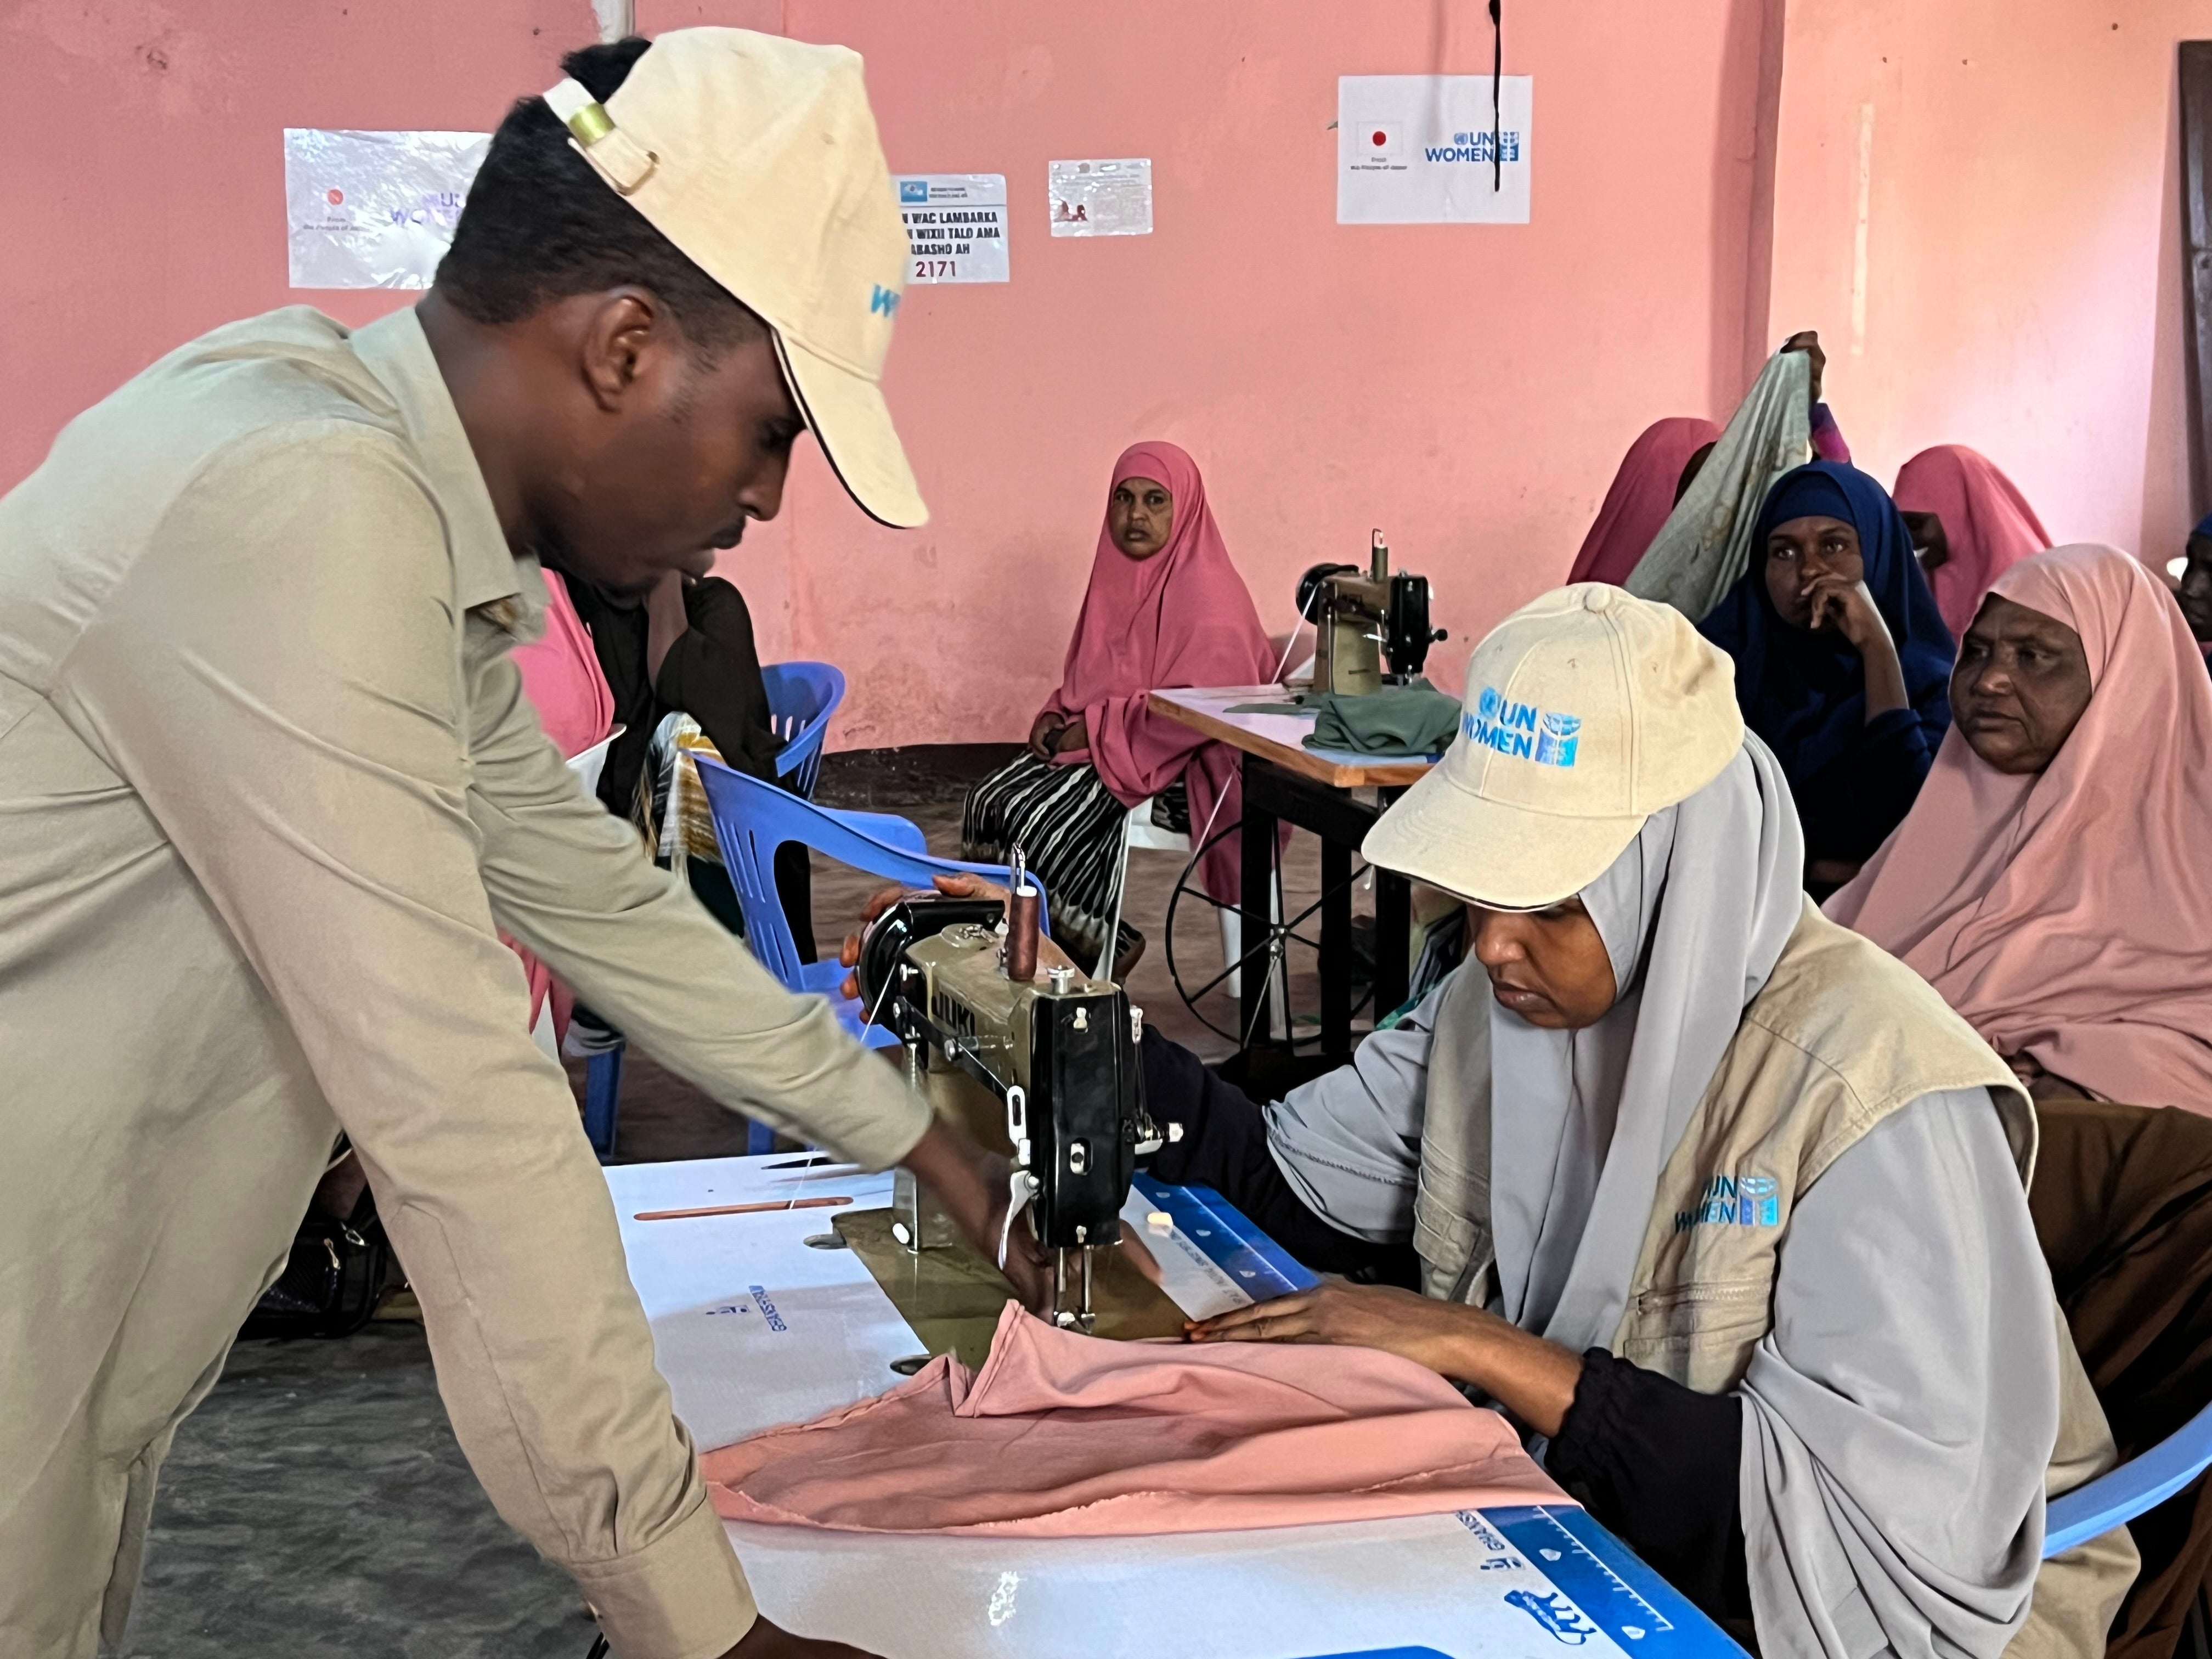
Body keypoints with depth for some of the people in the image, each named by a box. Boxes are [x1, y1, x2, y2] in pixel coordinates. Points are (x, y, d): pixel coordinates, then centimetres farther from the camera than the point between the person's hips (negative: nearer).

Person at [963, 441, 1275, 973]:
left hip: (1167, 762, -8)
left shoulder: (1207, 595, -13)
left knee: (1038, 818, -26)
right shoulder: (1116, 575, 13)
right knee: (986, 802, -14)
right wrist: (1057, 716, 1)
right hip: (1093, 743, 8)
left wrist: (1098, 730, -19)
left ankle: (1103, 945, -8)